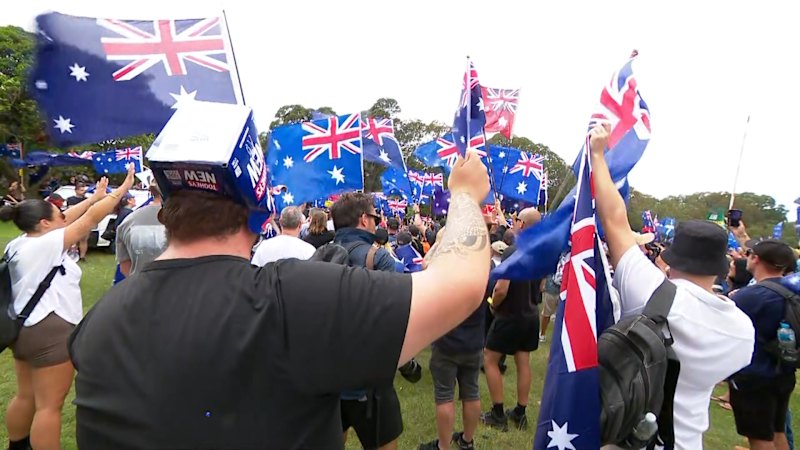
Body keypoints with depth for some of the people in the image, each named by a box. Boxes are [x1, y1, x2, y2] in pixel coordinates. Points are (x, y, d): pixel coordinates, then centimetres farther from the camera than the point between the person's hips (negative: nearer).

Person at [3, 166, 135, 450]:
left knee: (26, 396, 25)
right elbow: (92, 218, -17)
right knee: (49, 405, 2)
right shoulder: (46, 244, -20)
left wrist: (96, 196, 14)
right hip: (49, 331, -10)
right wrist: (122, 190, -10)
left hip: (24, 327, 10)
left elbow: (67, 219, 11)